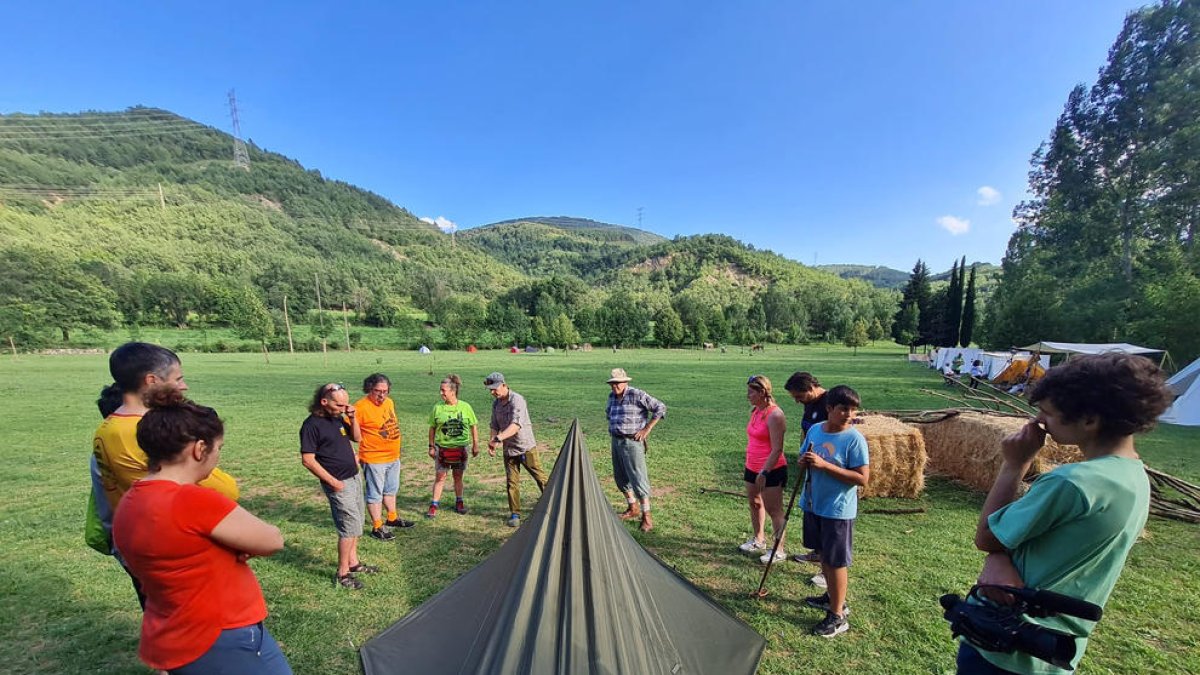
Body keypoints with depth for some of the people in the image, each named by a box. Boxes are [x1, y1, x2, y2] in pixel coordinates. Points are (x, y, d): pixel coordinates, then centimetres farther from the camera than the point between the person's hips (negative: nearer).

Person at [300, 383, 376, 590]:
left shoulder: (338, 418, 5)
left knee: (355, 524, 16)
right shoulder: (312, 425, -17)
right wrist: (333, 482, -16)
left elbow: (357, 438, 14)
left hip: (354, 477, 8)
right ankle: (342, 575, 9)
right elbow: (308, 460, -18)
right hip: (339, 483, -8)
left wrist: (353, 418, -4)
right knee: (351, 526, -4)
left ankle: (353, 562, 30)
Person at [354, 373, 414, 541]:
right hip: (374, 459, -7)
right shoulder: (361, 406, -19)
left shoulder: (389, 402, 4)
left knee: (391, 490, 22)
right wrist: (353, 456, -20)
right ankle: (377, 527, 21)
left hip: (393, 457, 8)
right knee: (375, 494, 7)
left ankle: (392, 518, 39)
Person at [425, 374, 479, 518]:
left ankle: (459, 502, 28)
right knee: (440, 477, 2)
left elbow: (473, 427, 1)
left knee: (458, 476, 13)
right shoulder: (438, 408, -5)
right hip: (442, 448, 0)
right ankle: (434, 505, 12)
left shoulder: (465, 407, -6)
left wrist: (475, 445, 2)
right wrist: (431, 447, 2)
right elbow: (432, 428, 3)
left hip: (460, 448, 0)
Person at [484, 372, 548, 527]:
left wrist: (498, 438, -42)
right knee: (512, 482, 6)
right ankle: (515, 514, 17)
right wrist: (492, 441, -6)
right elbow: (494, 425, 12)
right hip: (509, 450, 6)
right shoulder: (496, 403, 4)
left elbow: (516, 424, -33)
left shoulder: (517, 400, -21)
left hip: (526, 447, -6)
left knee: (541, 478, 3)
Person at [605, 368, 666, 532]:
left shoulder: (637, 395, -15)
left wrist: (647, 429, -15)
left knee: (638, 477, -8)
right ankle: (633, 509, 32)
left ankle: (647, 517, 1)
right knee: (620, 477, 15)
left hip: (632, 442, -8)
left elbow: (660, 408, -16)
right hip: (616, 441, 8)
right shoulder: (612, 396, 7)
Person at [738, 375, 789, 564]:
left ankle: (779, 550, 15)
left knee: (773, 510, 2)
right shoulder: (755, 411, 6)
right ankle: (758, 540, 36)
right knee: (754, 503, 19)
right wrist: (747, 465, 19)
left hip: (771, 470, -9)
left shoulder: (774, 415, -21)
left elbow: (777, 449, -22)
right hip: (752, 468, 9)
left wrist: (764, 473, -22)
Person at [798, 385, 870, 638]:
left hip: (838, 510, -6)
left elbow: (862, 478, -21)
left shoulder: (855, 439, -18)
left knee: (836, 562, 6)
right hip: (813, 504, 6)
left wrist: (824, 465, -27)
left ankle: (837, 616, 22)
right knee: (824, 555, 22)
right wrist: (804, 461, -13)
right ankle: (832, 597, 43)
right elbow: (804, 458, 12)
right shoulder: (815, 430, 0)